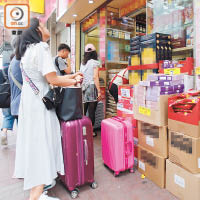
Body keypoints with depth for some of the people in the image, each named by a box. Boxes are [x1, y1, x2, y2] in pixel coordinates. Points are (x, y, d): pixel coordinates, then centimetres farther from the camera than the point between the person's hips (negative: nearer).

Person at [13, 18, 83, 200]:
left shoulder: (28, 49, 17)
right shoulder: (41, 47, -12)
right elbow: (52, 80, -19)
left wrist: (72, 75, 15)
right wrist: (74, 82, -4)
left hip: (29, 100, 9)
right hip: (39, 103, -9)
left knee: (33, 140, 18)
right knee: (41, 142, -5)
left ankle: (33, 183, 37)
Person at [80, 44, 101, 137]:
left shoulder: (82, 63, 14)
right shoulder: (95, 62, -2)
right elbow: (95, 77, -9)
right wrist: (99, 91, -9)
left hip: (83, 88, 5)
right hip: (92, 87, -5)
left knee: (83, 111, 10)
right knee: (92, 111, 1)